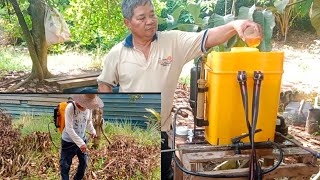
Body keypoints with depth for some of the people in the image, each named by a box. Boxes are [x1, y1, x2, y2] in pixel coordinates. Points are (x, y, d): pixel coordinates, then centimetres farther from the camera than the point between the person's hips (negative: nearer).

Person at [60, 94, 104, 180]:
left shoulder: (88, 108, -9)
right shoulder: (70, 108, -26)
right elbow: (69, 129, -28)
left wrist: (92, 131, 1)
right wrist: (80, 143, -30)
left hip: (82, 140, 5)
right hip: (69, 141, -5)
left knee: (84, 163, 17)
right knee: (65, 165, 6)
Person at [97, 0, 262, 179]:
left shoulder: (174, 41, -9)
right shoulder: (116, 54, -7)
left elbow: (208, 38, -20)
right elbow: (105, 84, 5)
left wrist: (234, 25, -38)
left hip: (161, 131, 0)